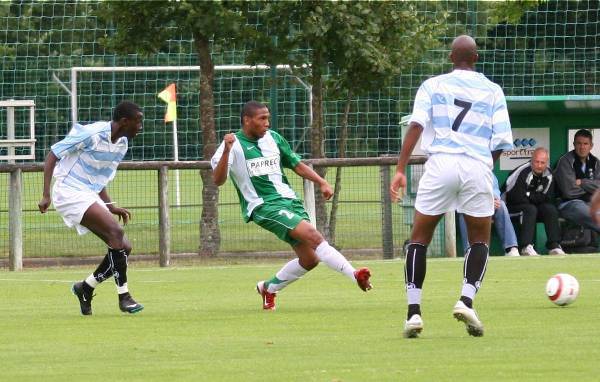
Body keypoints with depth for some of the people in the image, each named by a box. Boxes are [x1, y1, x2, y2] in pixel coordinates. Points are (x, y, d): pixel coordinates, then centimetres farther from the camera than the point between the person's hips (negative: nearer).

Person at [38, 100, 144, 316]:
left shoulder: (122, 144, 9)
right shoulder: (90, 134, -16)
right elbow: (52, 155, -12)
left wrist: (110, 207, 11)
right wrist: (46, 195, -18)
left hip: (90, 196, 9)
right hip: (70, 191, -9)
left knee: (123, 248, -2)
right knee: (116, 232, -26)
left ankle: (86, 288, 15)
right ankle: (123, 296, -21)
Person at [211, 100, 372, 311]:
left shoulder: (273, 138, 12)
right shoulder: (234, 145, -7)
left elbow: (296, 164, 22)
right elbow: (218, 180, -17)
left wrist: (322, 182, 10)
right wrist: (227, 151, -32)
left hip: (288, 199, 7)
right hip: (263, 205, -7)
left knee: (309, 259, 1)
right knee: (312, 235, -25)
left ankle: (269, 287, 24)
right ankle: (355, 275, -29)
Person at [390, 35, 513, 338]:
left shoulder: (432, 86, 10)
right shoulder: (493, 91, 12)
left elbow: (416, 125, -4)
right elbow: (501, 142, 6)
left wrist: (401, 170, -8)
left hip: (441, 164, 0)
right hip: (478, 166, 0)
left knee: (419, 238, 11)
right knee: (480, 240, 16)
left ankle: (413, 312, 1)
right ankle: (466, 301, -6)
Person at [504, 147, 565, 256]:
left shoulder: (548, 175, 0)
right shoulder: (522, 172, -21)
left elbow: (548, 198, -6)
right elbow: (516, 197, -24)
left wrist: (528, 195, -16)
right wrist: (536, 197, -14)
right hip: (513, 206, -6)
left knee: (551, 209, -19)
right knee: (530, 209, -34)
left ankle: (554, 246, -24)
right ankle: (526, 247, -42)